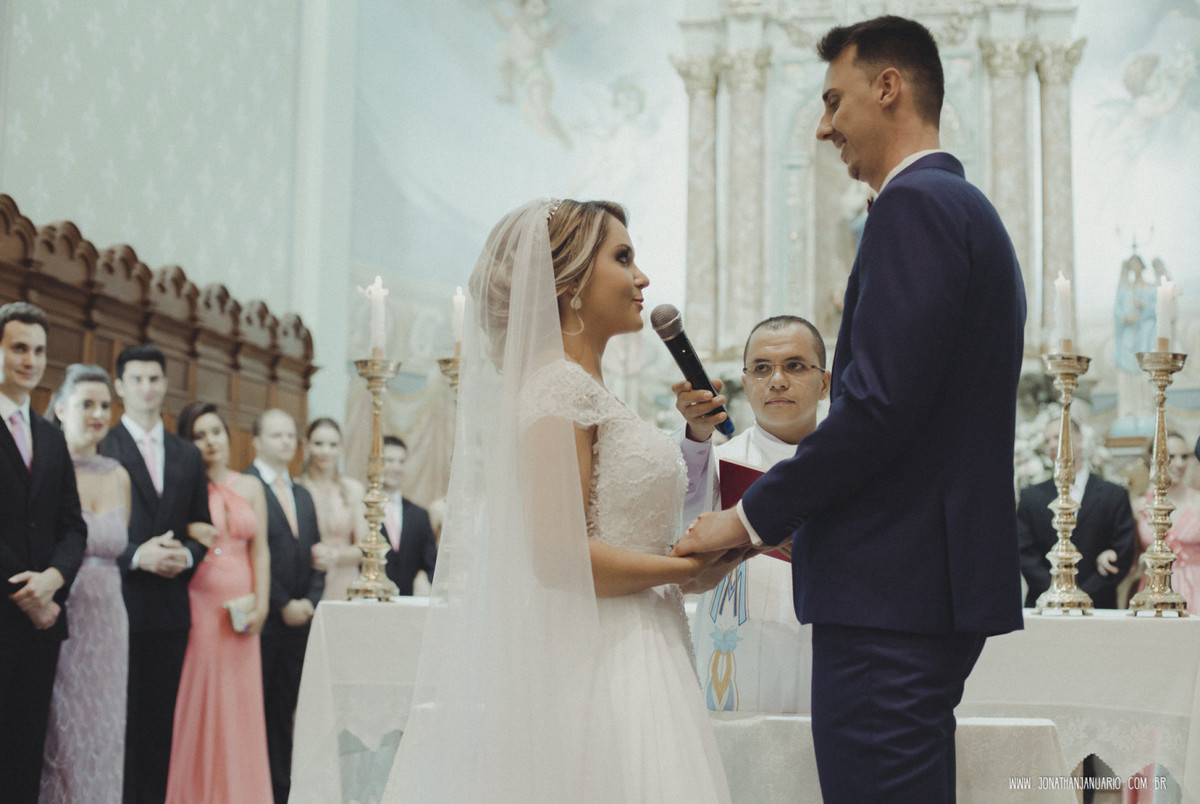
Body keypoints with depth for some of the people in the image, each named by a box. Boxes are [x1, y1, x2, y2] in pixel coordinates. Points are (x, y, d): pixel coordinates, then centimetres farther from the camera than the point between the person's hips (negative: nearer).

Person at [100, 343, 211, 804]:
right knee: (119, 720, -3)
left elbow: (202, 531, 16)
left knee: (161, 721, 6)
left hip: (171, 606, 5)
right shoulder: (101, 448, -1)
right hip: (119, 603, -4)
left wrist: (186, 556, -4)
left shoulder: (188, 456, 16)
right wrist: (136, 556, -16)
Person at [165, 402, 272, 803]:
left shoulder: (250, 488, 12)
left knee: (240, 705, 6)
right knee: (196, 704, -1)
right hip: (196, 605, -4)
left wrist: (261, 605, 0)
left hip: (240, 610, 4)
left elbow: (260, 550, 8)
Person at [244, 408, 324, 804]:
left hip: (299, 619, 7)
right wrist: (283, 605, -12)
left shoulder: (303, 496, 18)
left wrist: (310, 601, 1)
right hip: (262, 619, -6)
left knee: (284, 711, 8)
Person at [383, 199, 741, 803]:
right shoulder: (560, 384, -13)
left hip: (630, 656, 9)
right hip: (597, 669, -9)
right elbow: (557, 556, -20)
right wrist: (689, 569, -10)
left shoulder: (584, 389, 17)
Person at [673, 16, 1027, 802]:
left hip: (892, 590, -11)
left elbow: (880, 401, -21)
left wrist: (752, 518, -11)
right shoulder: (970, 211, 21)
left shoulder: (914, 204, -11)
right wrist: (795, 522, 18)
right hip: (942, 586, 11)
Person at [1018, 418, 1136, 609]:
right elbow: (1025, 554, 4)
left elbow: (1123, 557, 1)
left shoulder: (1115, 496, 7)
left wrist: (1083, 596, -8)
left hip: (1096, 607, -1)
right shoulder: (1030, 498, 11)